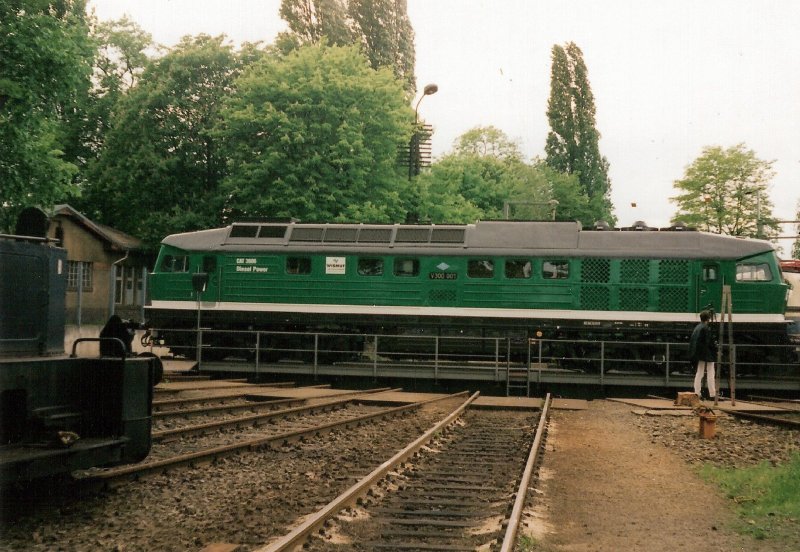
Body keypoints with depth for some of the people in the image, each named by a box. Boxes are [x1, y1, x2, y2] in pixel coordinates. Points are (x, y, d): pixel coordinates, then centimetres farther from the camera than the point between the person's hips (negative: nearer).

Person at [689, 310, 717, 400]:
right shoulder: (706, 328, -16)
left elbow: (692, 341, 11)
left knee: (699, 373, 12)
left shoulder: (696, 328, 8)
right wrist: (715, 345, -1)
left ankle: (697, 393, 12)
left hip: (699, 354, 8)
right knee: (710, 374, -2)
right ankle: (712, 394, -2)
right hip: (707, 354, -7)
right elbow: (709, 342, -18)